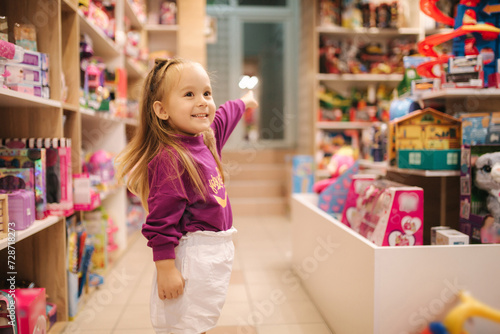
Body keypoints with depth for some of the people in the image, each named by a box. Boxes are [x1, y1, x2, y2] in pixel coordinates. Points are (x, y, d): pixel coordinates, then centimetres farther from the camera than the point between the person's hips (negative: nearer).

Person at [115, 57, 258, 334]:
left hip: (217, 252, 9)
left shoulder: (204, 140, 7)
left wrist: (243, 102, 47)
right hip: (191, 256, -9)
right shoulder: (170, 158, -20)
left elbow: (222, 117, 30)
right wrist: (165, 268, -20)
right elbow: (161, 219, -21)